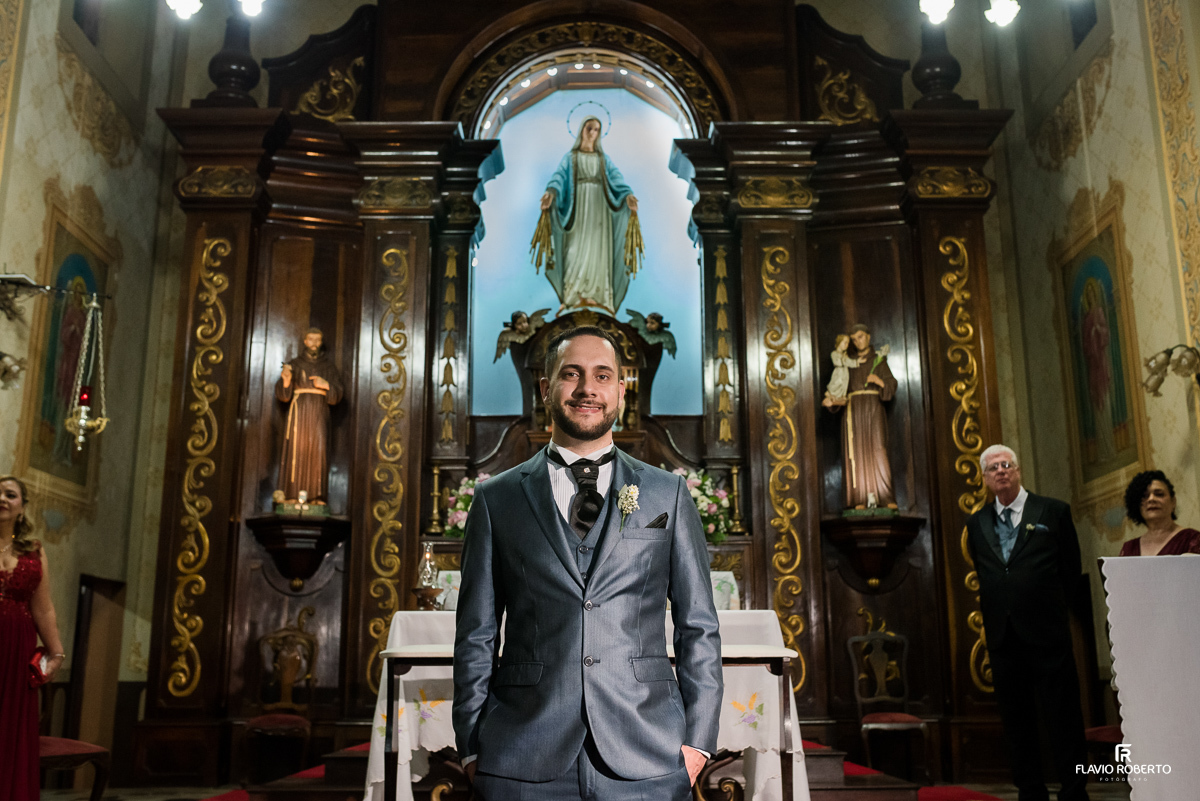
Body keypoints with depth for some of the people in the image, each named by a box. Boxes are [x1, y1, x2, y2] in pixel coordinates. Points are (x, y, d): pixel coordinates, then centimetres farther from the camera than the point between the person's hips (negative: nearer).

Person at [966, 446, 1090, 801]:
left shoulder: (1053, 511, 1)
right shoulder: (977, 523, 10)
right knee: (1016, 722, 9)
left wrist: (1051, 611, 8)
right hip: (1002, 636, 4)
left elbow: (1071, 571, 6)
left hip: (1046, 635, -3)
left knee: (1063, 719, 1)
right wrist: (996, 613, 10)